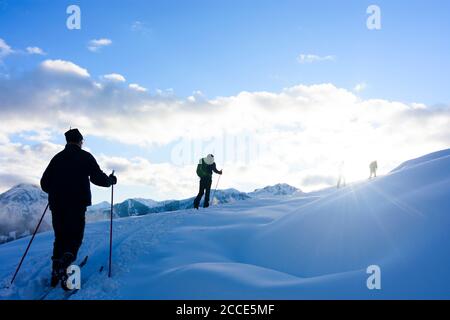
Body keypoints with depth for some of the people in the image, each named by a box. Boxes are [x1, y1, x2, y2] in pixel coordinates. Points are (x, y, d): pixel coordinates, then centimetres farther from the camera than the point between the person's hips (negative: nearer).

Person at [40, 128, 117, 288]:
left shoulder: (57, 158, 13)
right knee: (75, 237, 1)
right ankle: (65, 264, -26)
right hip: (77, 204, -4)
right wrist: (111, 180, 19)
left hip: (57, 204, 4)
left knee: (60, 237, 16)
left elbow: (44, 183, 13)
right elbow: (98, 178, -2)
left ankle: (56, 273, 10)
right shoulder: (85, 156, 2)